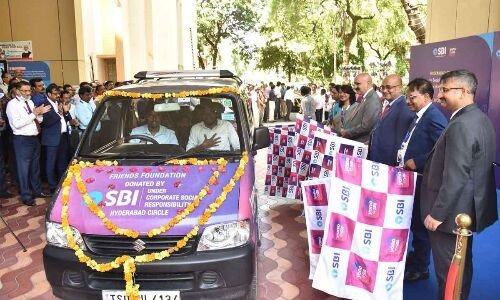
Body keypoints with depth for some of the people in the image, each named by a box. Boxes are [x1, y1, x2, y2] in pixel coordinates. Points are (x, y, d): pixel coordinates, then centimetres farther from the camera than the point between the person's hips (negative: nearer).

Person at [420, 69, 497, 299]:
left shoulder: (461, 125, -24)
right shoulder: (480, 118, 8)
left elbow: (454, 178, -26)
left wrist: (437, 213, -19)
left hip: (452, 212, -10)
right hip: (469, 208, 10)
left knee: (448, 271, 4)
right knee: (461, 265, 22)